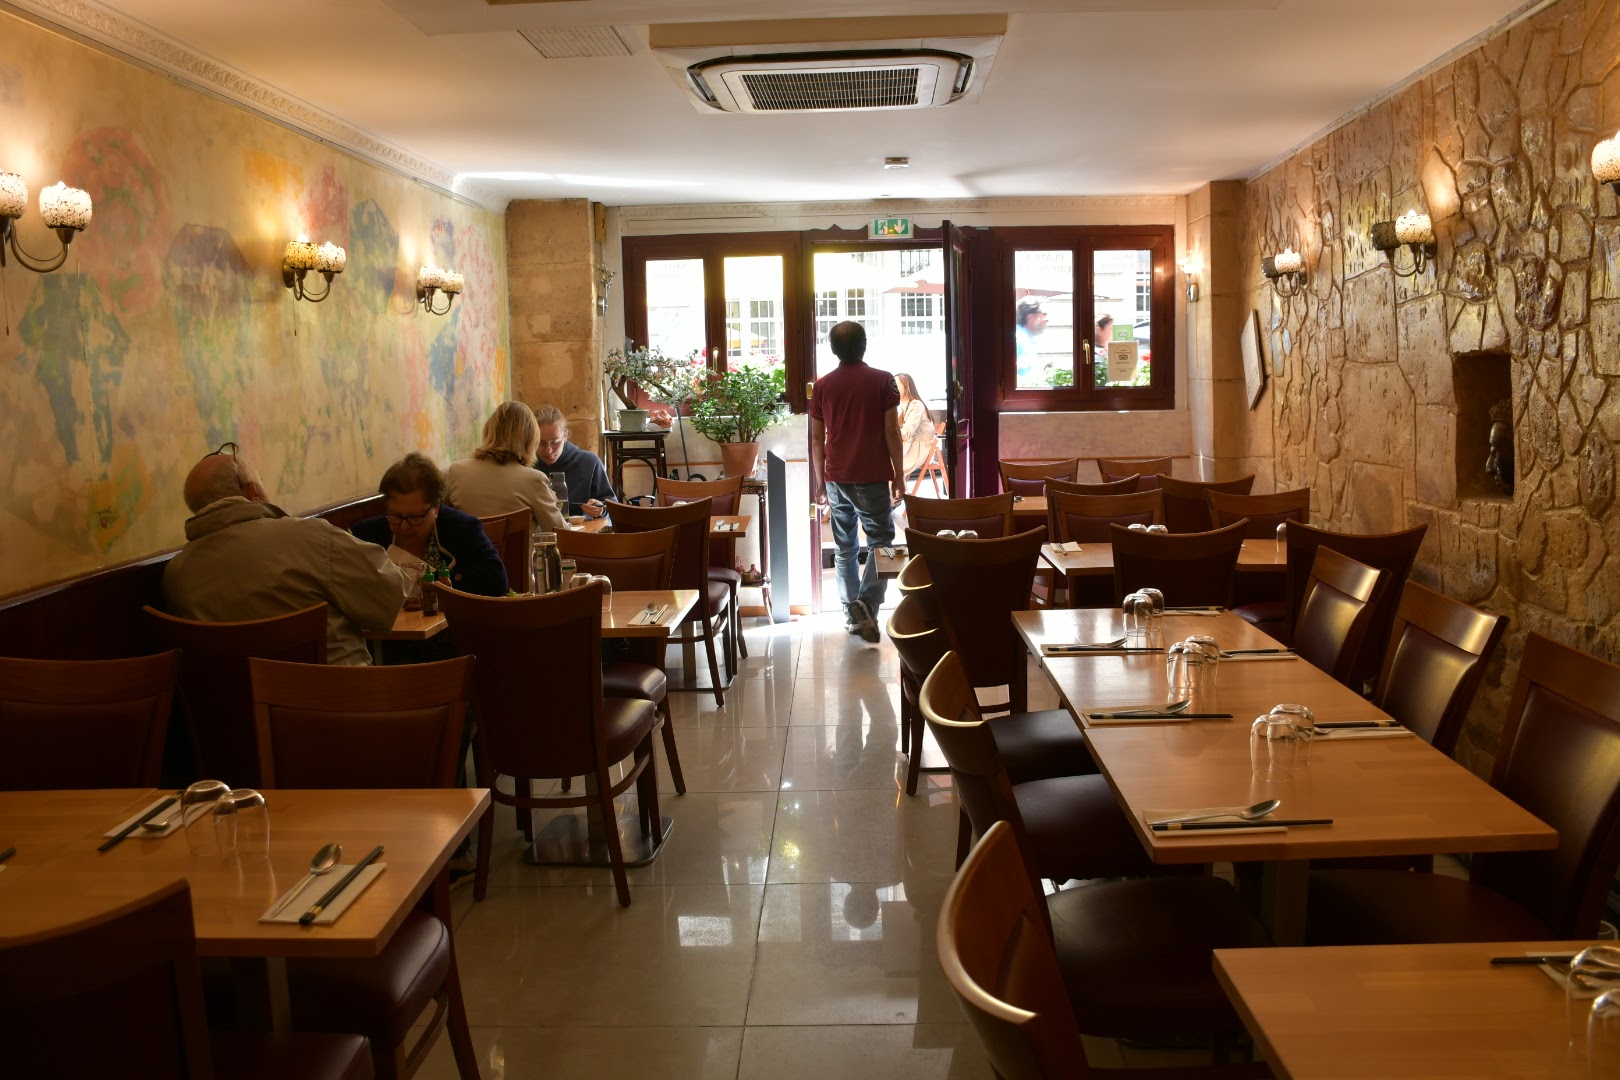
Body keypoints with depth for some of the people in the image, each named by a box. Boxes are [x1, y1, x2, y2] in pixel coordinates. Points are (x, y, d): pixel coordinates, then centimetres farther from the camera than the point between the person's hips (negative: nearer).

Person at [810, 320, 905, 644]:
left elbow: (817, 438, 7)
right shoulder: (882, 381, -4)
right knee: (880, 541, 5)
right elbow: (891, 431, -6)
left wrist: (820, 481, 15)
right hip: (872, 477, -3)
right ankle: (866, 603, -14)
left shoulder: (822, 386, 5)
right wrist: (899, 475, 1)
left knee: (845, 548, 10)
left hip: (836, 478, 3)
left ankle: (853, 615, 13)